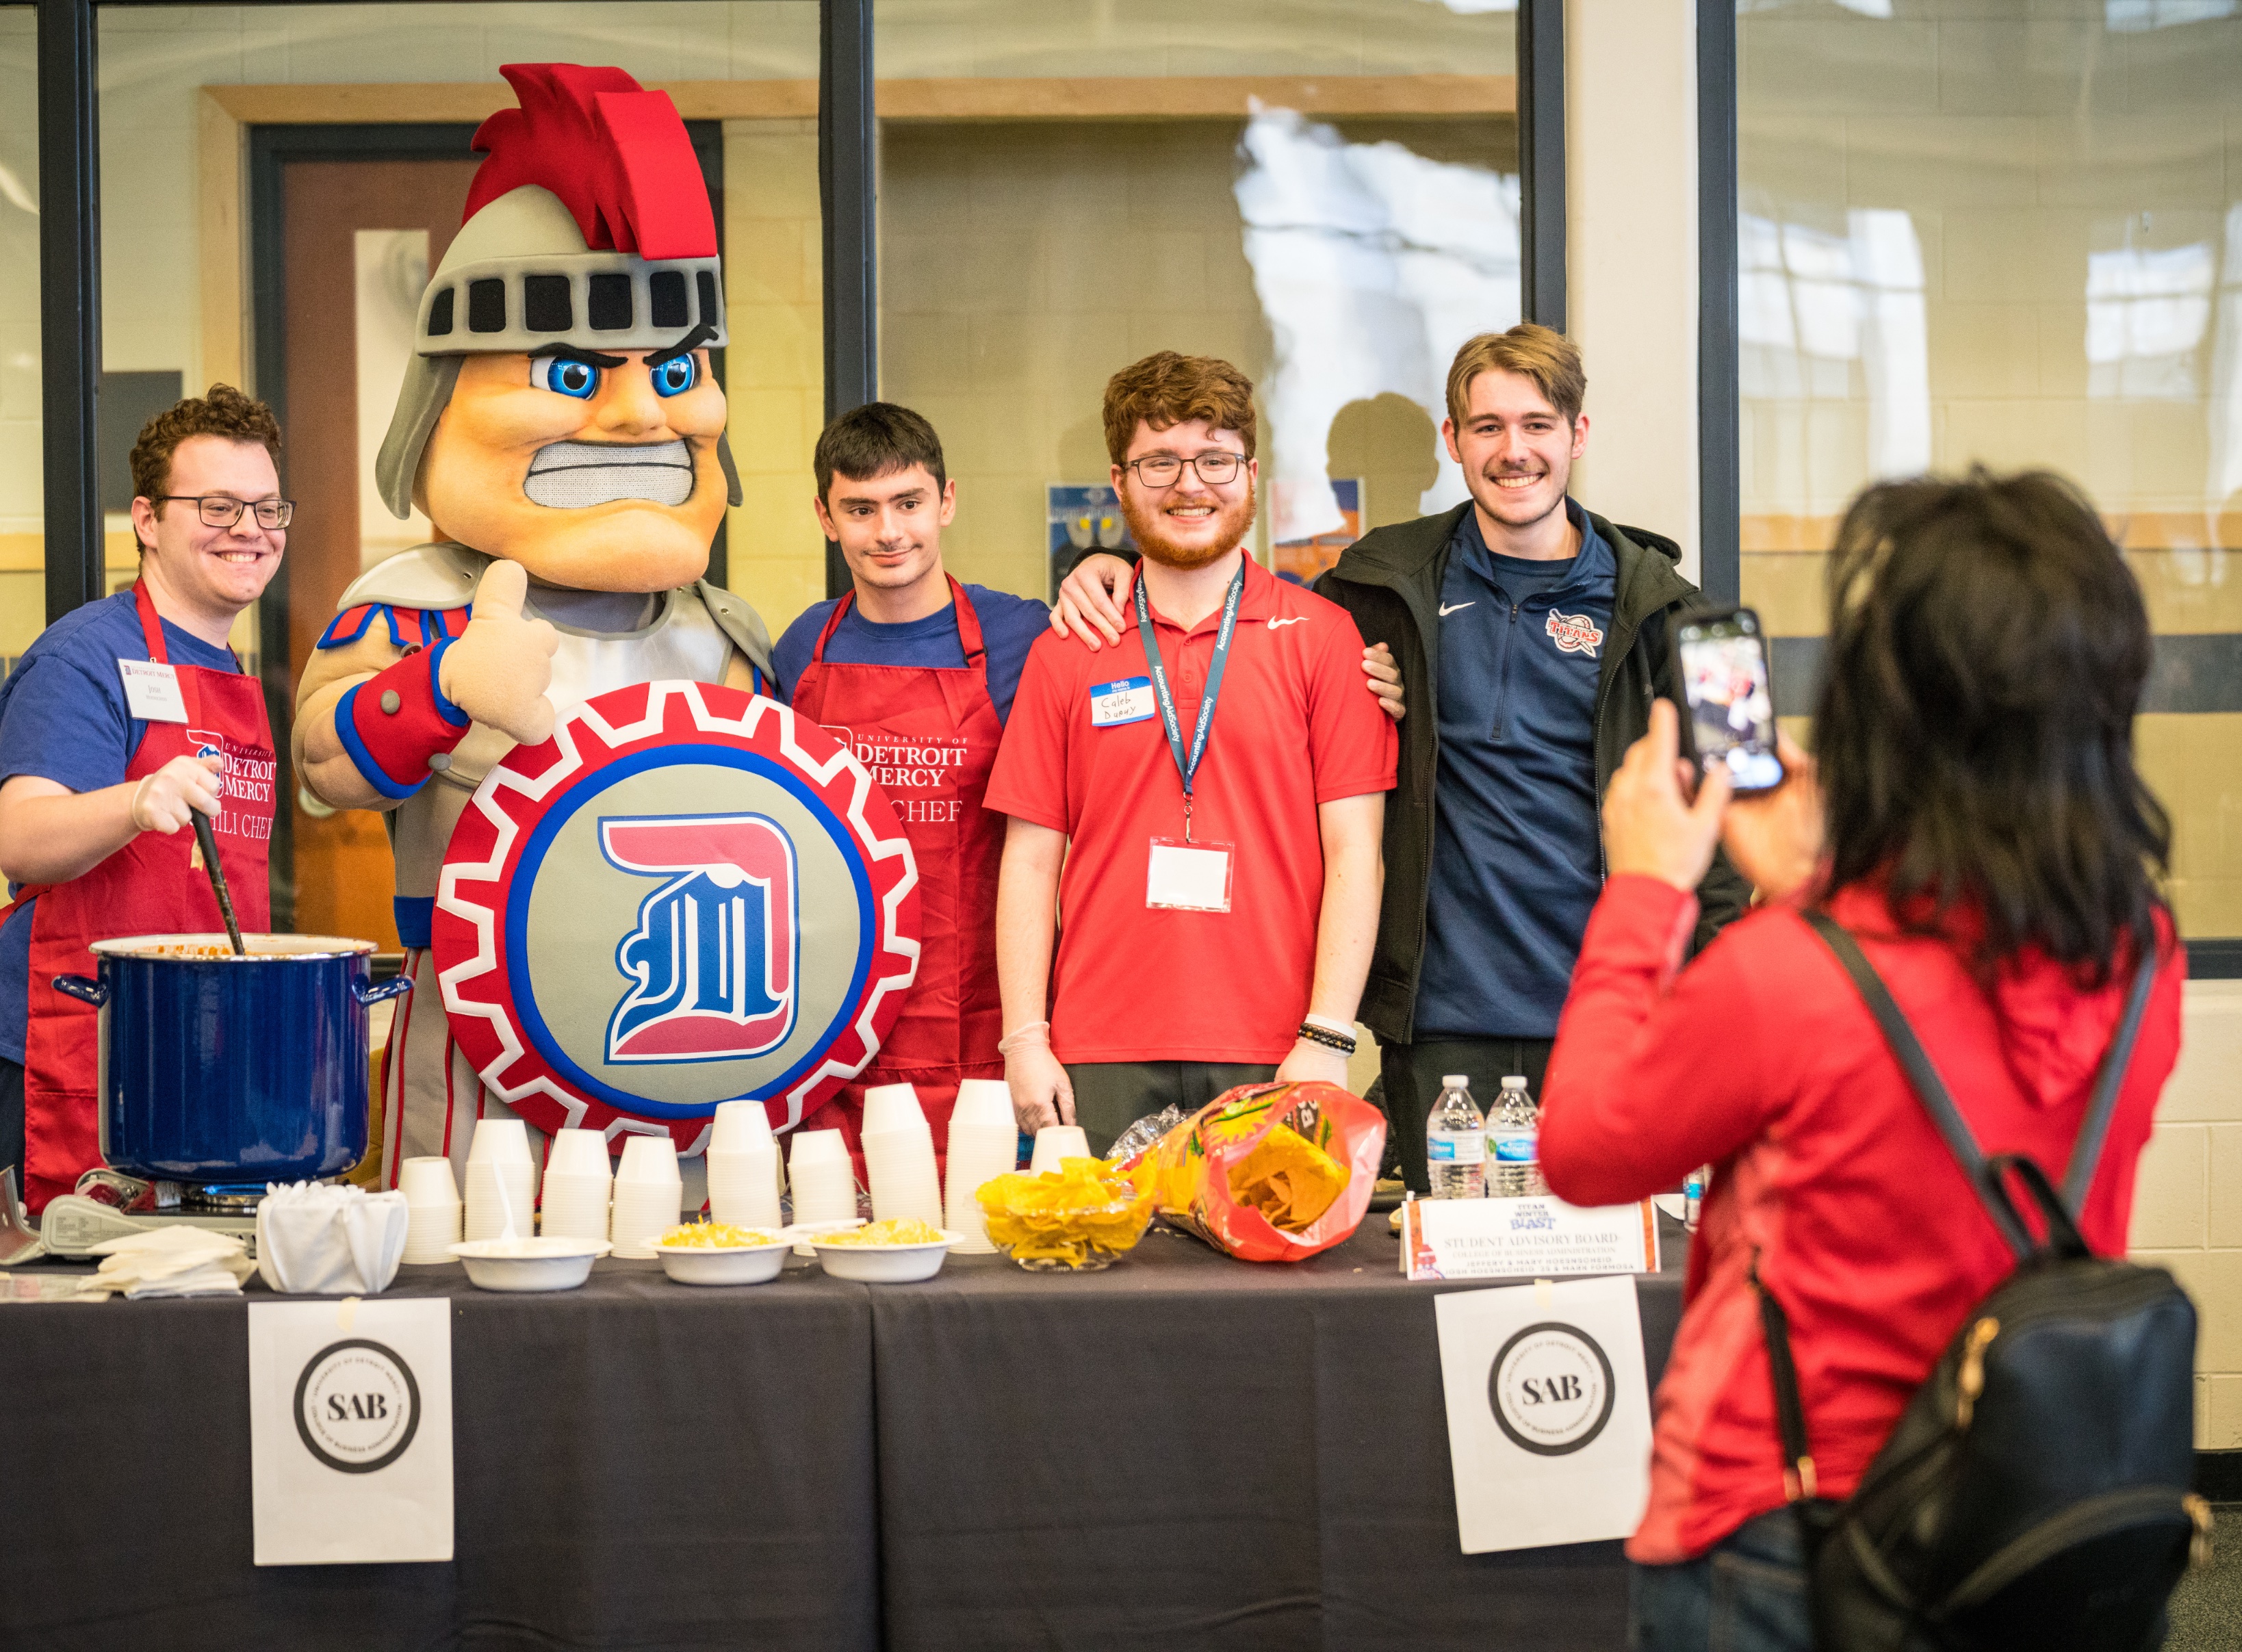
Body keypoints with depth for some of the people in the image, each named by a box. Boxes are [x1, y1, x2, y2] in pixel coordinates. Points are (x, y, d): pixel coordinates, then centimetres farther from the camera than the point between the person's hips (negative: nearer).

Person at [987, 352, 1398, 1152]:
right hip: (1101, 1059, 1)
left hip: (1271, 1059, -1)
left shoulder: (1321, 635, 5)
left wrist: (1327, 1039, -7)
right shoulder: (1064, 654, 10)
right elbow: (1031, 859, 10)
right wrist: (1025, 1040, 1)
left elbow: (1353, 852, 1)